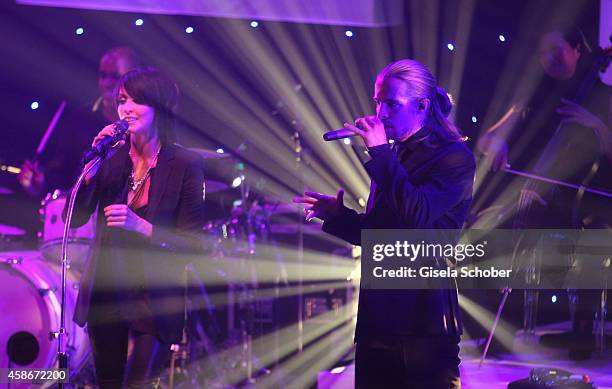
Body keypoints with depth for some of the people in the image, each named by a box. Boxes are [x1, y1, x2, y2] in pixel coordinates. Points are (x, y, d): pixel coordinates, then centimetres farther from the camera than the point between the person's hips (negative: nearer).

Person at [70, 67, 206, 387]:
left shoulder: (185, 165, -9)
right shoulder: (111, 158, 1)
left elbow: (192, 244, -10)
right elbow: (75, 219, -5)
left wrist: (142, 227, -25)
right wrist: (93, 163, -16)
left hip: (153, 298, -4)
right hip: (105, 292, 4)